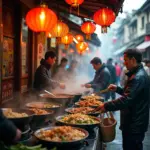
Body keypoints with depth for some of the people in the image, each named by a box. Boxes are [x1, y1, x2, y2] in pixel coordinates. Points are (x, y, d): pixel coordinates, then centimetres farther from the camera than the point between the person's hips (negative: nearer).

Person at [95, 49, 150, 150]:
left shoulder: (138, 77, -23)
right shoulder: (138, 74, 12)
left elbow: (126, 100, -30)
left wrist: (106, 106, -21)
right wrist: (117, 89, 10)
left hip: (134, 125, -10)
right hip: (134, 122, 10)